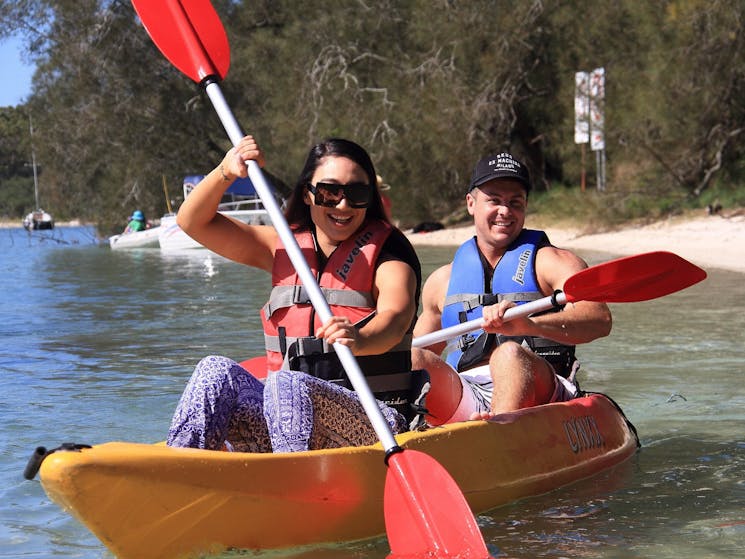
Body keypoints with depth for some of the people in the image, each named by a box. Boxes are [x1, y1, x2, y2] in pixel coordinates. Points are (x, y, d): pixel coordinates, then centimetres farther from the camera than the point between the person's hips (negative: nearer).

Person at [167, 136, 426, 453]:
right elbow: (193, 222, 11)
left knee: (288, 384, -34)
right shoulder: (283, 245, 15)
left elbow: (395, 319, -21)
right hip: (289, 410, 5)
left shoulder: (385, 249, 0)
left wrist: (359, 339, -45)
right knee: (216, 371, -20)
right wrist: (226, 172, -7)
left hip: (375, 423, -5)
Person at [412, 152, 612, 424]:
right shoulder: (443, 280, 23)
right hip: (464, 399, 4)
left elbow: (600, 319, -10)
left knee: (510, 353, -34)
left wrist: (528, 325, -29)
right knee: (416, 359, -23)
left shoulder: (553, 261, 9)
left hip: (539, 396, -3)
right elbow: (418, 349, 32)